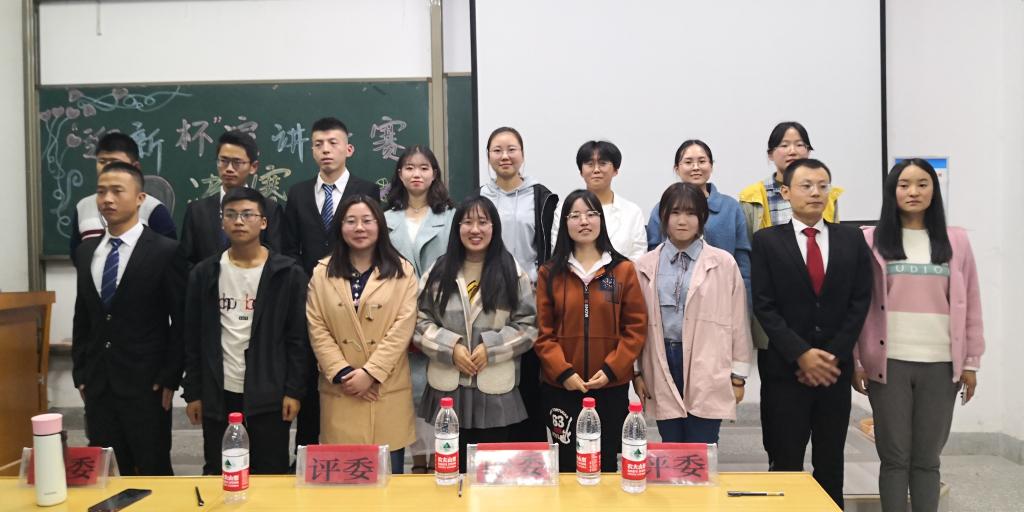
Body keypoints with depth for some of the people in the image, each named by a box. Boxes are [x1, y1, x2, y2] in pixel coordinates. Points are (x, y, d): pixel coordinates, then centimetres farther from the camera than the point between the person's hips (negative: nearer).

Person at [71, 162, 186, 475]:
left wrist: (170, 378, -10)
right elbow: (81, 317, 15)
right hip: (97, 384, 5)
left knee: (153, 473, 4)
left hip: (145, 383, -5)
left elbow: (181, 321, -7)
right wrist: (80, 373, 10)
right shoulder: (86, 251, 10)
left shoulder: (165, 251, -8)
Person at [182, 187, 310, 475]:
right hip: (218, 395, 3)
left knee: (271, 478, 7)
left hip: (269, 395, -2)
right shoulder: (204, 273, 4)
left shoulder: (288, 274, -4)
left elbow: (298, 338, -4)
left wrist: (294, 391, -8)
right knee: (217, 477, 13)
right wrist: (192, 392, 4)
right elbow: (192, 339, 7)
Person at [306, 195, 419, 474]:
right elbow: (317, 329, 1)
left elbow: (403, 328, -6)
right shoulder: (322, 273, 7)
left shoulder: (402, 271, 2)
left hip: (388, 390, -1)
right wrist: (342, 373, -10)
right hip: (340, 391, 1)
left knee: (389, 475, 7)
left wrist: (370, 372, -13)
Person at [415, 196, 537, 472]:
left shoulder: (513, 273, -1)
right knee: (453, 469, 13)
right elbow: (420, 322, 3)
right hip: (449, 389, 2)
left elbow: (528, 325, -2)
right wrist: (450, 347, -11)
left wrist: (491, 347, -14)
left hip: (496, 391, -1)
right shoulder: (440, 271, 5)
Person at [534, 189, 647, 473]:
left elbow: (636, 326, -1)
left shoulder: (624, 269, 2)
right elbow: (542, 331, 0)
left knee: (606, 463, 10)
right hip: (560, 386, 0)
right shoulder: (549, 272, 3)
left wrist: (611, 369, -10)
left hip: (612, 386, 0)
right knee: (568, 465, 7)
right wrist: (563, 372, -12)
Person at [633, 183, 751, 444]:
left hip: (707, 371, -2)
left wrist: (738, 376, 3)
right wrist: (637, 372, 8)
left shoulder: (723, 263, 0)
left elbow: (738, 321, 3)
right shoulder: (645, 266, 5)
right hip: (662, 368, 2)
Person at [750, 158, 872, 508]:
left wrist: (834, 356, -7)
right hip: (785, 369, -2)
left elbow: (859, 302, 3)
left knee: (831, 466, 12)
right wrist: (801, 354, -14)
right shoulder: (767, 240, 0)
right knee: (786, 466, 4)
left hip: (835, 368, 3)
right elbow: (764, 307, -6)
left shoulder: (852, 239, 8)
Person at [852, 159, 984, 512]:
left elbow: (970, 305, 8)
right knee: (894, 457, 4)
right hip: (889, 363, -2)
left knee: (927, 459, 10)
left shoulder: (956, 241, 8)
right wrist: (855, 360, -4)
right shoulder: (871, 241, 1)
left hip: (940, 365, 2)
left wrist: (971, 361, 5)